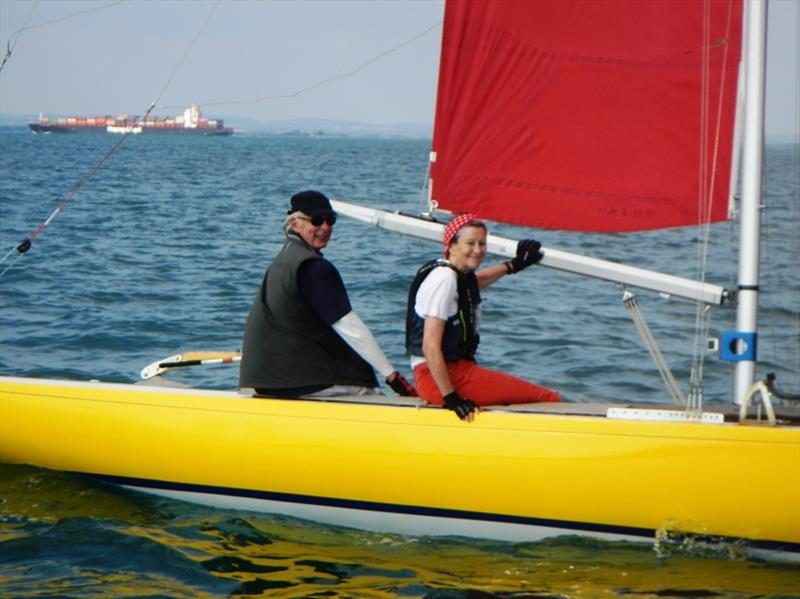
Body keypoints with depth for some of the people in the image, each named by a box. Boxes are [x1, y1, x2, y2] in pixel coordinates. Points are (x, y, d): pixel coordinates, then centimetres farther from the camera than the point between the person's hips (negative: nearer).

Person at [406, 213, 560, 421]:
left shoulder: (462, 275, 12)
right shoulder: (444, 279, -17)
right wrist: (450, 398, -24)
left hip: (457, 369, 11)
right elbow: (430, 347, -23)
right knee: (550, 398, -15)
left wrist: (513, 265, 46)